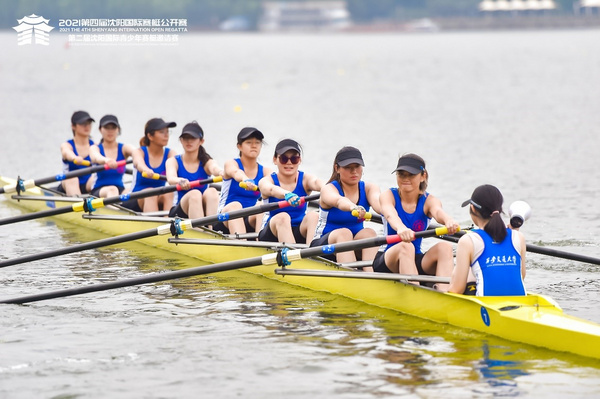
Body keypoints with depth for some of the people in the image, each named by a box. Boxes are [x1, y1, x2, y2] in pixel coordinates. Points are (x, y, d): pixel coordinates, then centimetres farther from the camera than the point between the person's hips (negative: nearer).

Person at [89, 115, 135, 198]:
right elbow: (96, 157, -22)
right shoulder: (95, 148, 5)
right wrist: (106, 160, -48)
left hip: (120, 189, 3)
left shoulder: (124, 148, 10)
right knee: (112, 190, -38)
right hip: (98, 191, -3)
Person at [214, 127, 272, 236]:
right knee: (235, 205, -35)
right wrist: (246, 180, -49)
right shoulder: (231, 164, 2)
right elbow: (236, 172, -24)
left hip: (250, 224, 3)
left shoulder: (265, 171, 12)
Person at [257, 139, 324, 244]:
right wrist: (287, 195, -53)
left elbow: (316, 183, -24)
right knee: (282, 217, -32)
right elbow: (271, 190, -29)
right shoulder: (266, 181, -3)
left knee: (313, 216, -27)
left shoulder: (305, 179, 2)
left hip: (299, 235, 2)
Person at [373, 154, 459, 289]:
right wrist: (401, 228, -55)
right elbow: (390, 215, -30)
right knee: (405, 246, -35)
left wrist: (448, 221, -53)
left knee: (445, 247, -25)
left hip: (416, 261, 3)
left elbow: (438, 212, -26)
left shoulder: (429, 200, 0)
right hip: (387, 261, -3)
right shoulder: (388, 196, -5)